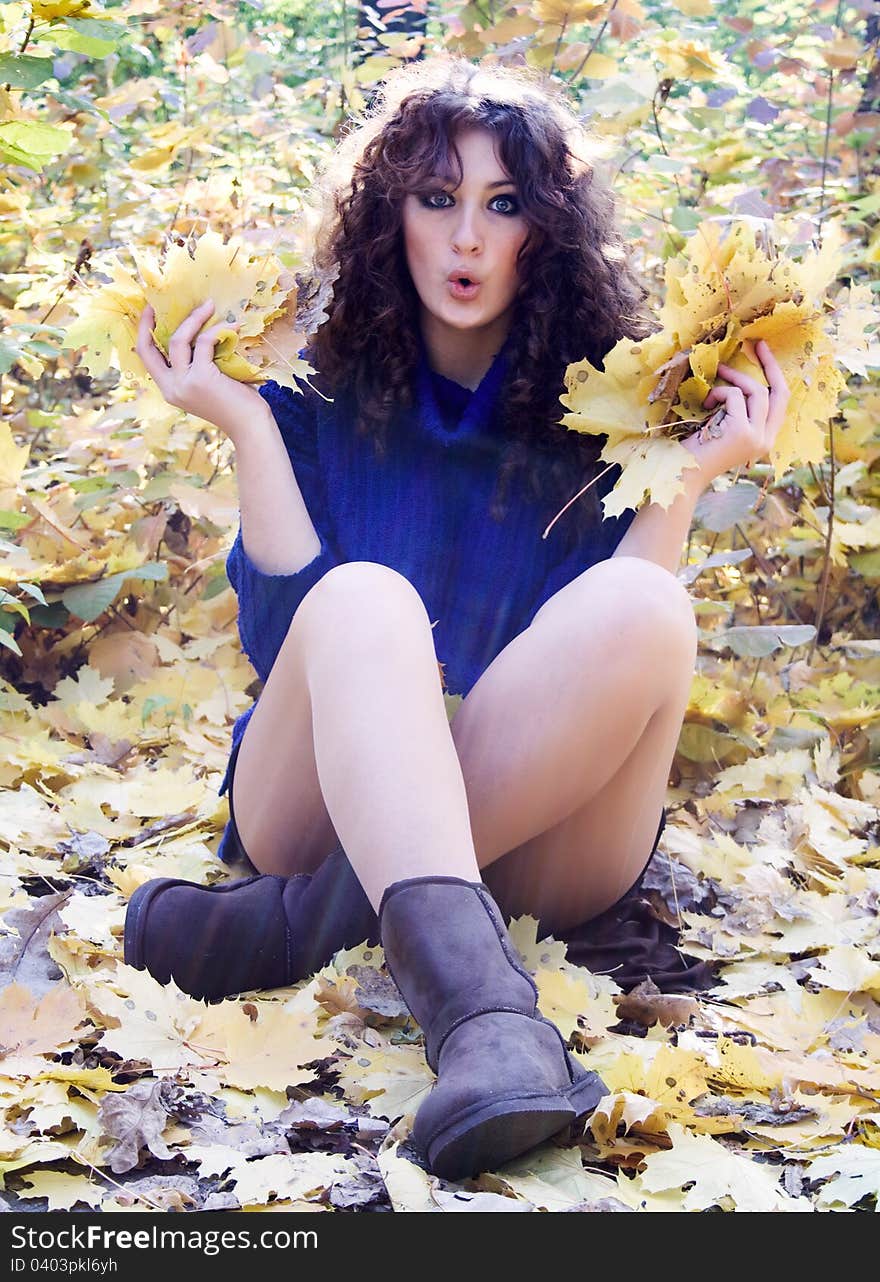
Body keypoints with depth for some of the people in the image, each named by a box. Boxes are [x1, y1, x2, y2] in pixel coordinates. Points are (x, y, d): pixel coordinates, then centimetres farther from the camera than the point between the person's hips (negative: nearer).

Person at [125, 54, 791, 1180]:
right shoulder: (324, 386, 8)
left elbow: (622, 655, 0)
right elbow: (284, 639, -2)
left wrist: (687, 477, -7)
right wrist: (247, 429, -6)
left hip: (537, 824, 1)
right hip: (325, 802, 0)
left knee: (647, 609, -27)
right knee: (365, 602, -32)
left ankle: (303, 918, -32)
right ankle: (481, 1010, -58)